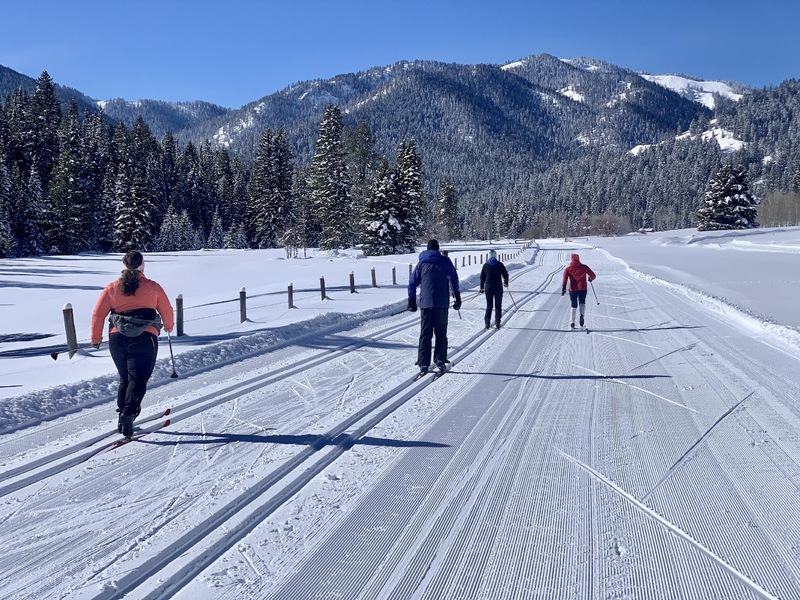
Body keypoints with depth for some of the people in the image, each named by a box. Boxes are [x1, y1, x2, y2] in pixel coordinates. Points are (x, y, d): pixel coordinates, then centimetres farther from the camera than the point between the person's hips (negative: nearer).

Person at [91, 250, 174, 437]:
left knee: (125, 379, 19)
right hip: (144, 339, -3)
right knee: (138, 379, -3)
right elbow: (167, 311, 9)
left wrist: (96, 338, 14)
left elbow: (98, 314, 4)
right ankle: (128, 413, -20)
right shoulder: (153, 287, 1)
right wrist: (168, 326, 30)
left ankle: (122, 412, 18)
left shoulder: (112, 288, 7)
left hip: (117, 338, 3)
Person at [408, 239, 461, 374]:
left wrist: (412, 302, 15)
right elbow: (454, 280, 3)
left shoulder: (421, 263, 9)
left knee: (425, 334, 4)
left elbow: (412, 283, 9)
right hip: (442, 303, -1)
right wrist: (458, 299, 8)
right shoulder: (445, 261, 5)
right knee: (441, 332, 10)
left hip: (425, 303, 1)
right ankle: (440, 359, 0)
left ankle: (423, 364, -1)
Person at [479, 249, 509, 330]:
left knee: (489, 305, 9)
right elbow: (505, 274, 0)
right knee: (498, 305, 7)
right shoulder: (500, 264, -3)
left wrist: (482, 287, 15)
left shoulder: (485, 265, 1)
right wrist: (506, 283, 18)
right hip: (498, 287, -1)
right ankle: (497, 323, 3)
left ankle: (487, 323, 4)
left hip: (488, 287, 1)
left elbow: (482, 277, 5)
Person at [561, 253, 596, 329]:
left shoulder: (568, 269, 3)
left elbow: (564, 278, -11)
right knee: (582, 302, 9)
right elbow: (593, 275, 7)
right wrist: (591, 279, 29)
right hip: (583, 288, -1)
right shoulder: (584, 267, 4)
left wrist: (563, 288, -16)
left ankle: (572, 322, 15)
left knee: (574, 306, 14)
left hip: (573, 289, 1)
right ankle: (582, 315, -23)